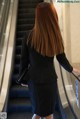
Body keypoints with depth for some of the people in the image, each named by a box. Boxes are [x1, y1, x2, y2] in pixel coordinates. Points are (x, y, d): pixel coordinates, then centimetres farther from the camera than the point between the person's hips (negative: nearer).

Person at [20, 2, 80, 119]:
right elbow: (62, 60, -2)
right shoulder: (55, 37, -13)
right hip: (49, 78, -1)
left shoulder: (29, 35, -12)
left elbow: (24, 59, -6)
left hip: (34, 78, 2)